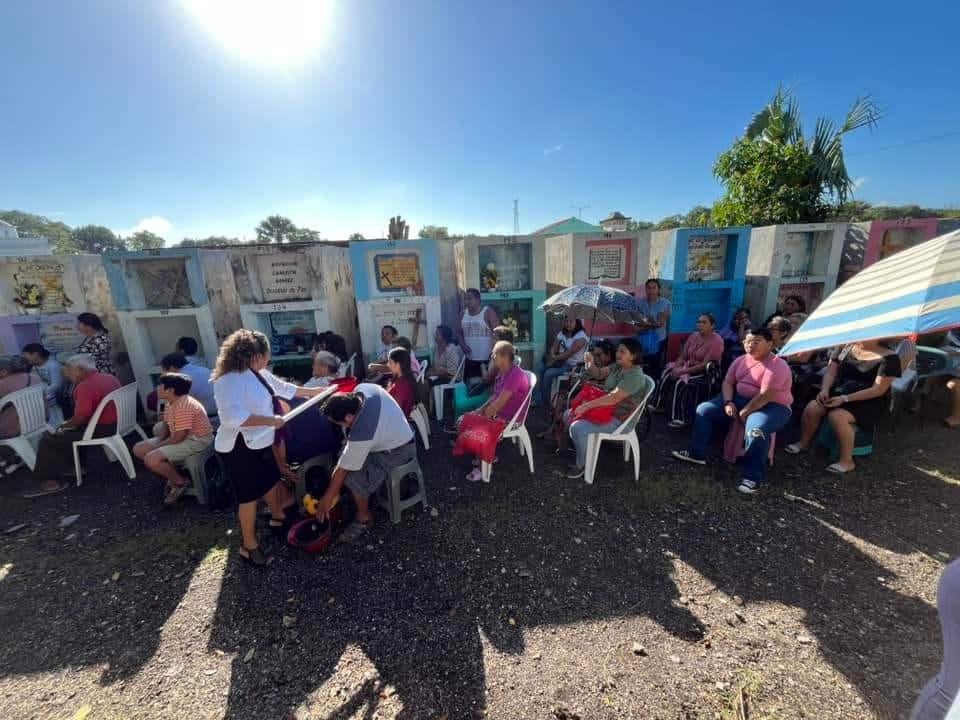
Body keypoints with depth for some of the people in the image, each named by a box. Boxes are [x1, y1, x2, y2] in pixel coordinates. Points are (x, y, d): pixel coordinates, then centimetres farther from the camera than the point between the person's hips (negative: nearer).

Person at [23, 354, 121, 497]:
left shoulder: (84, 386, -19)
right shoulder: (110, 377, 9)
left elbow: (80, 418, -22)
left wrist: (64, 426, -2)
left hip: (101, 429, -10)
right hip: (115, 424, 10)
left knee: (48, 440, 3)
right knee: (69, 432, 30)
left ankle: (49, 481, 8)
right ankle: (76, 465, 30)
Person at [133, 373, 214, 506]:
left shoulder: (183, 407, -28)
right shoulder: (171, 403, 6)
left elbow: (179, 437, -26)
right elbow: (166, 425, 17)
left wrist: (158, 447, -11)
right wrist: (158, 442, 0)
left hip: (196, 441, -11)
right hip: (181, 437, 11)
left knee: (151, 459, -24)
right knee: (139, 449, 12)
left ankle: (180, 482, -1)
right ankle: (171, 474, 15)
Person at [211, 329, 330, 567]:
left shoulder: (259, 373, 3)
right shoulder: (230, 380, -26)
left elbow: (284, 387, 15)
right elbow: (232, 416, -37)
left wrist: (316, 391, 18)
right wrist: (270, 420, -32)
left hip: (261, 443, 9)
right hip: (240, 448, -9)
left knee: (271, 482, 24)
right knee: (250, 495, 5)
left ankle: (278, 518, 47)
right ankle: (249, 546, 23)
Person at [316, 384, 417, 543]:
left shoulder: (361, 435, -36)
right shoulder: (363, 388, -18)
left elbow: (343, 470, -22)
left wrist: (327, 498, -7)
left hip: (398, 451, -9)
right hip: (398, 433, 9)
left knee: (354, 479, -21)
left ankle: (364, 518, 5)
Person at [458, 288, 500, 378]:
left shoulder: (488, 312, -7)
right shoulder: (464, 313, 10)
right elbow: (459, 332, 19)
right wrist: (462, 344, 0)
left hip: (487, 359, -5)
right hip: (470, 359, 5)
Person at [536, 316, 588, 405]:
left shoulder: (581, 336, -16)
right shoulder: (562, 333, 9)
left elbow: (569, 353, -23)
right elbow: (554, 347, 6)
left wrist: (554, 359, -20)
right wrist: (552, 356, -16)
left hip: (571, 365, -8)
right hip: (560, 360, 8)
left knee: (549, 373, -24)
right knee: (540, 369, -11)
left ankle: (545, 402, -9)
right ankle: (538, 398, -3)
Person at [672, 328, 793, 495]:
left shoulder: (777, 366, -18)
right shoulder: (741, 360, 5)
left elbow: (766, 395, -25)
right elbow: (728, 382, 3)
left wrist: (743, 413, -21)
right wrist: (728, 403, -13)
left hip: (772, 406, -7)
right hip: (739, 399, 8)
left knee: (756, 429, -38)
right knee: (704, 409, -4)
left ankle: (753, 477, -24)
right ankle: (697, 453, 2)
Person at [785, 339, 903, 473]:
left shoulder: (889, 358, -9)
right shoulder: (845, 347, 5)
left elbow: (878, 390, -16)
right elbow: (830, 372, 4)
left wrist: (844, 399, -24)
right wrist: (825, 390, -16)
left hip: (870, 402, -5)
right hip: (839, 391, 5)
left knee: (836, 417, -32)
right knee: (812, 408, -21)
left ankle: (847, 461, -16)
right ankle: (804, 442, 1)